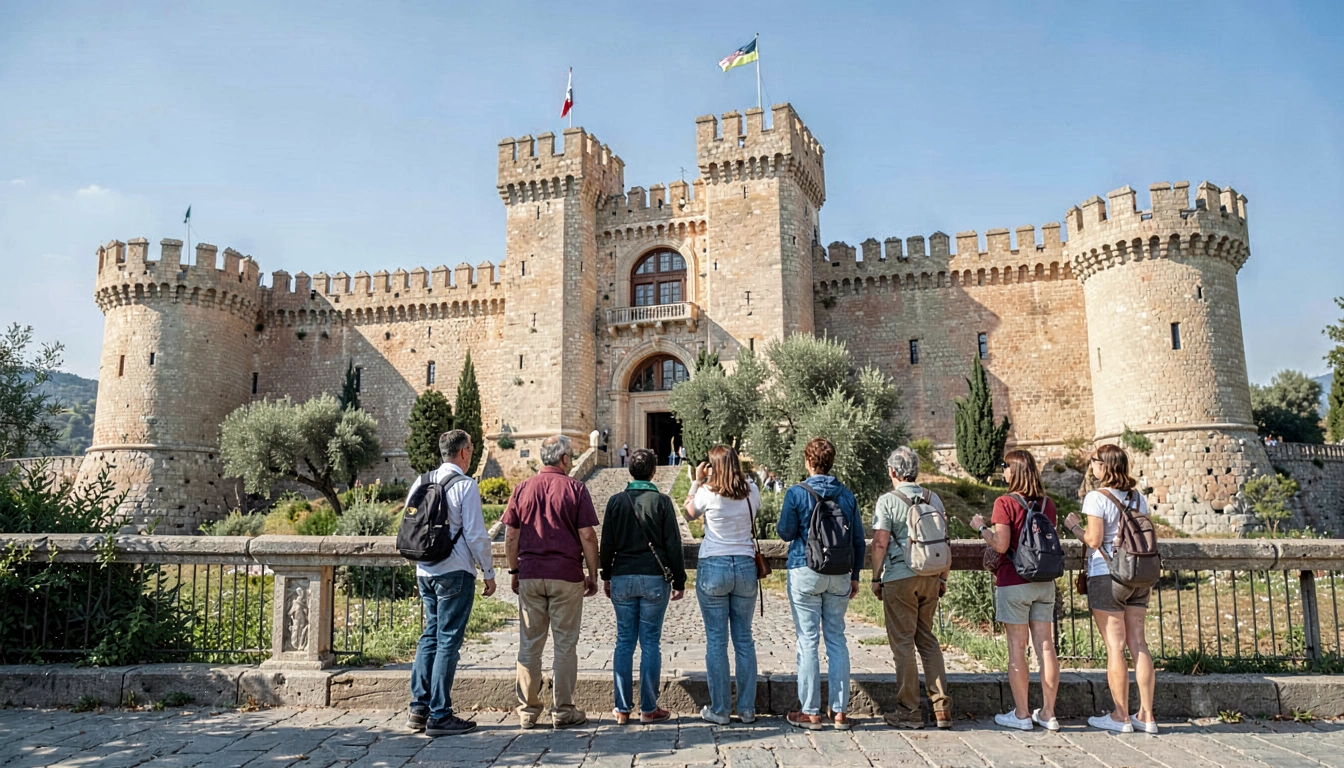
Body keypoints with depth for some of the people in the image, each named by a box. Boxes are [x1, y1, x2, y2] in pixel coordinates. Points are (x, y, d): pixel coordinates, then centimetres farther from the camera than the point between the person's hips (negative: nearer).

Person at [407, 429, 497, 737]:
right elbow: (476, 535, -13)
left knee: (430, 636, 16)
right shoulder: (466, 485, -12)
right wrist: (488, 572, -3)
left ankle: (419, 708, 18)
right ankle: (439, 717, 3)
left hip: (425, 571, 7)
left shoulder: (421, 482, 9)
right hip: (455, 572, -7)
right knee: (448, 641, -1)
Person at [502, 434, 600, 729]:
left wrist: (514, 571, 15)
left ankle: (527, 710, 15)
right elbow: (587, 536, -7)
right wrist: (593, 575, 2)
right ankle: (563, 711, 11)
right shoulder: (575, 489, -4)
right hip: (567, 576, -3)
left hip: (530, 575, 3)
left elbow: (510, 535, 5)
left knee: (529, 644, 9)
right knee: (565, 644, 5)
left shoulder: (522, 489, 5)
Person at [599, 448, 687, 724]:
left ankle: (622, 709, 12)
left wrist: (606, 577, 17)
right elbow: (673, 544, -3)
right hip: (654, 579, -2)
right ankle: (649, 709, 7)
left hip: (622, 579, 2)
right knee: (650, 643, 4)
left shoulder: (616, 501, 2)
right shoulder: (662, 502, -4)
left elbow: (607, 543, 6)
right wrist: (679, 581, 4)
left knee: (624, 642, 8)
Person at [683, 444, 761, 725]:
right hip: (746, 567, 3)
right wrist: (738, 476, 15)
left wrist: (697, 482, 12)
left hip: (713, 568, -3)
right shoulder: (751, 491, -2)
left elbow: (689, 514, 10)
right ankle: (747, 709, 17)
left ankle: (719, 709, 9)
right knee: (744, 638, 11)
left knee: (716, 640, 4)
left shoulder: (707, 493, -9)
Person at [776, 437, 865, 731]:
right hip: (839, 575, 4)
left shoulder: (797, 493, -8)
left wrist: (780, 522, 18)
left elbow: (786, 532, -3)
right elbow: (858, 539, 9)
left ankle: (810, 712, 7)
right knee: (836, 638, 9)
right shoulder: (847, 495, 5)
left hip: (806, 574, -4)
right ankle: (840, 712, 13)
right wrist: (854, 576, 18)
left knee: (808, 641, 1)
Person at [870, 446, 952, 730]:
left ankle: (909, 711, 8)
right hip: (930, 577, 5)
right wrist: (943, 579, 17)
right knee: (928, 640, 14)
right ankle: (942, 707, 11)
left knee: (902, 643, 3)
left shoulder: (888, 500, -7)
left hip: (899, 578, -5)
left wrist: (876, 578, -2)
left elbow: (880, 542, -11)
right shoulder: (933, 499, 8)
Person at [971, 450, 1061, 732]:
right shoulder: (1047, 504, 6)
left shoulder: (1005, 503, -13)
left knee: (1017, 648, 2)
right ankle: (1048, 713, 15)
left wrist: (981, 528, -2)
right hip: (1044, 582, 6)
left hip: (1013, 583, -5)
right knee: (1045, 647, 8)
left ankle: (1021, 714, 8)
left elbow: (1001, 545, -17)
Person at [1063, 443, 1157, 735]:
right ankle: (1146, 715, 12)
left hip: (1107, 576, -6)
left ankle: (1120, 716, 5)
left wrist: (1073, 526, 0)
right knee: (1138, 643, 8)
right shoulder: (1138, 498, 9)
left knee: (1115, 646, -1)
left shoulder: (1097, 498, -12)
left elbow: (1094, 540, -15)